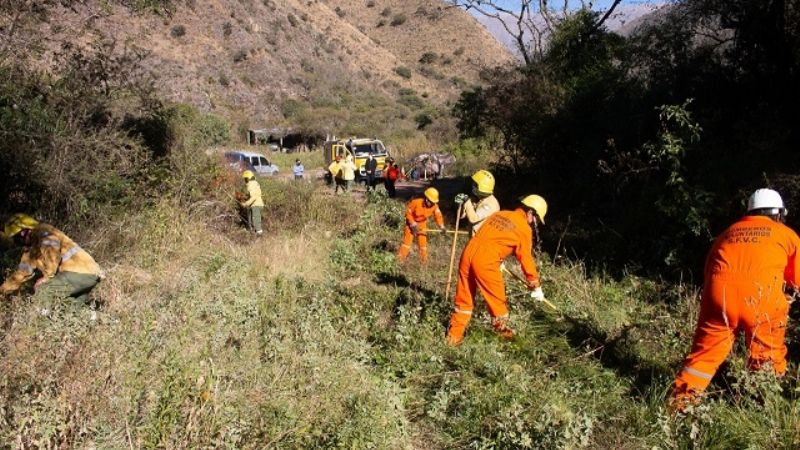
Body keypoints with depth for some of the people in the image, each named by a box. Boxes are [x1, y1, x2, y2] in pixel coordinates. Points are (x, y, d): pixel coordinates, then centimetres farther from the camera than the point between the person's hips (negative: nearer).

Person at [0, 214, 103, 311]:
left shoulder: (43, 232, -8)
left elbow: (52, 252, -27)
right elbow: (22, 271, 35)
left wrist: (47, 277, -16)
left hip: (82, 272, -11)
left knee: (42, 289, -18)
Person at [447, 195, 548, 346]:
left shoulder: (499, 214, 21)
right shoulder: (524, 228, 2)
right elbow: (526, 259, 5)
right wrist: (536, 286, 15)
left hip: (468, 253, 7)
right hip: (485, 262, -7)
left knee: (464, 298, 15)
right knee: (497, 299, 14)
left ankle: (454, 336, 19)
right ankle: (503, 332, 31)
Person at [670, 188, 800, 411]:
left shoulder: (727, 233, 26)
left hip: (719, 293, 2)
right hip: (760, 295, -2)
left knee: (706, 350, 11)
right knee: (767, 356, 17)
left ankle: (681, 402, 10)